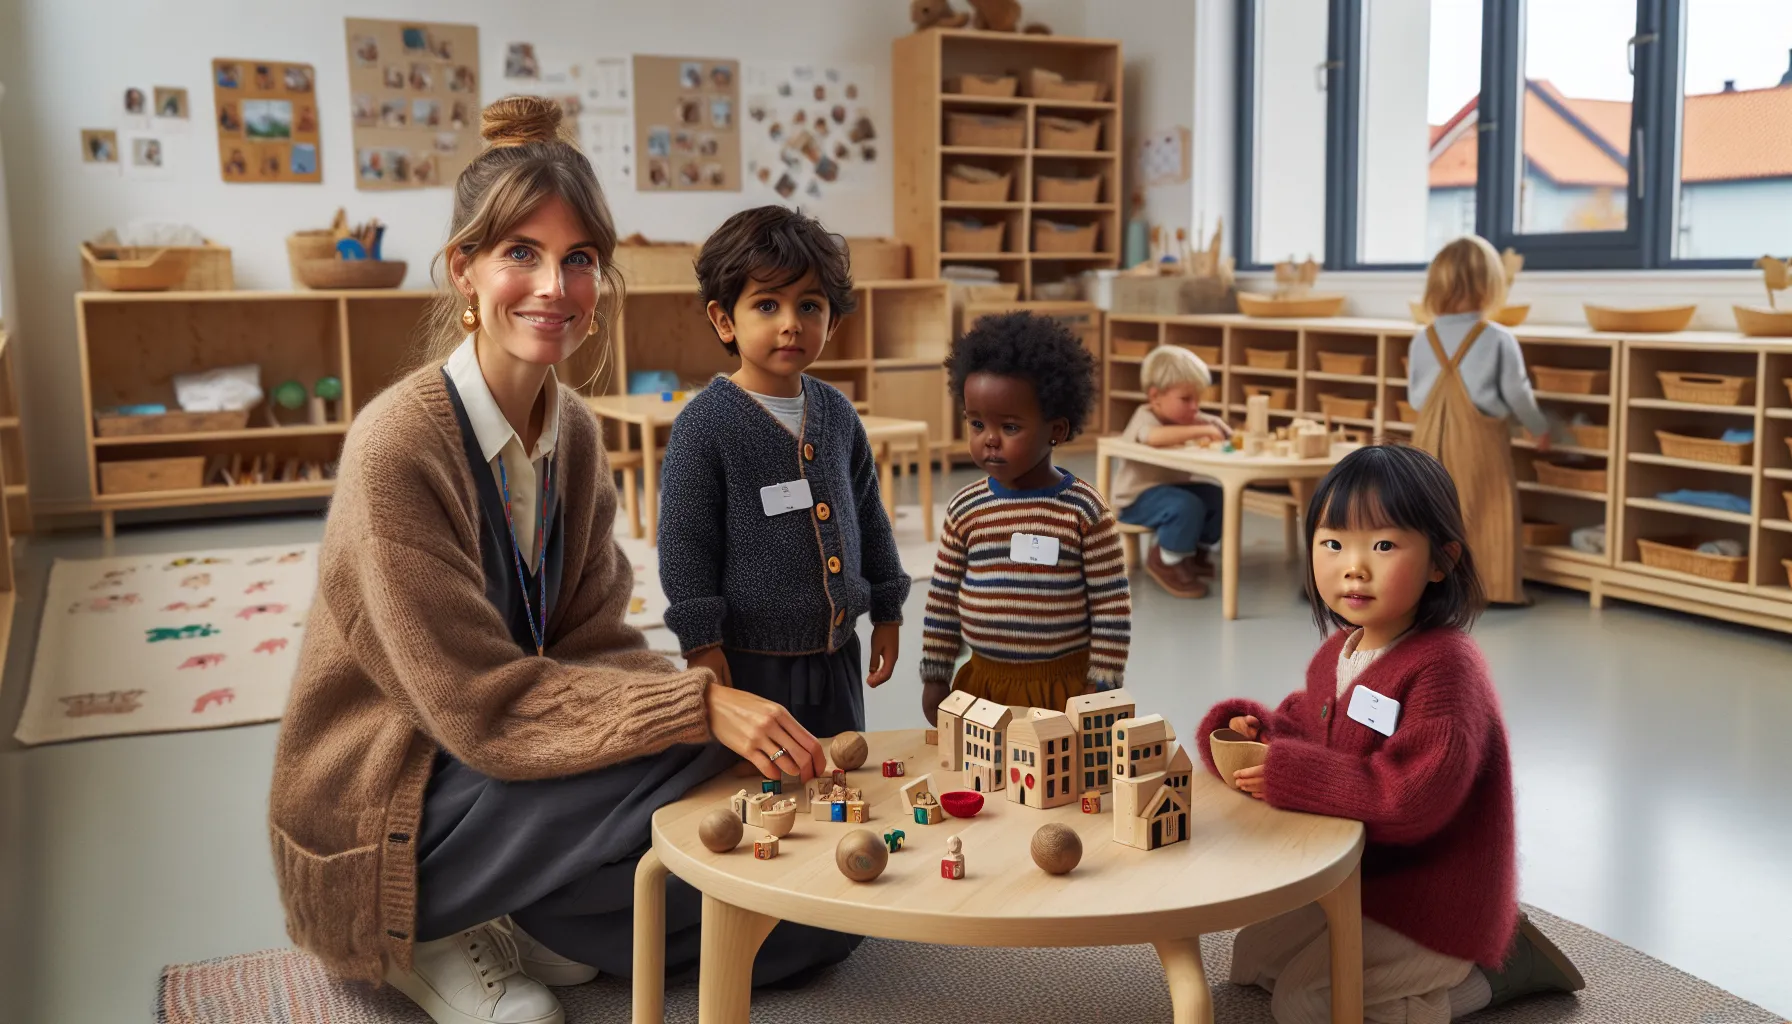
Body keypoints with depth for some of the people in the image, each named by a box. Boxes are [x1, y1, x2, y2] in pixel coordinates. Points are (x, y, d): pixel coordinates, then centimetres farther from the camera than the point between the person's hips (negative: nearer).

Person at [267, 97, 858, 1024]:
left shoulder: (569, 429, 0)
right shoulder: (400, 445, -23)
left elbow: (592, 642, -2)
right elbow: (483, 706, -25)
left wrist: (708, 701, -20)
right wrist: (699, 707, -32)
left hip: (493, 770, 7)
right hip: (379, 821, -6)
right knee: (705, 763, -27)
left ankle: (526, 934, 6)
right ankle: (443, 937, -5)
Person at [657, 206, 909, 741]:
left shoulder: (837, 412, 5)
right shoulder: (705, 422, -12)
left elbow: (870, 516, 15)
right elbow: (684, 541, -11)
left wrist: (887, 611, 17)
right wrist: (702, 644, -12)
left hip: (836, 654, 6)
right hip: (750, 662, -5)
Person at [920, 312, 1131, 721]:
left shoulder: (1085, 511, -11)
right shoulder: (965, 510, -1)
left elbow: (1112, 609, -9)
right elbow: (943, 600, 7)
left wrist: (1102, 689, -10)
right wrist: (934, 678, 7)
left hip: (1065, 685, -3)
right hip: (981, 683, 3)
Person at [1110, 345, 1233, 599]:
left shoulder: (1190, 419, 6)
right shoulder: (1144, 418, -21)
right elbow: (1155, 437, -44)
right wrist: (1201, 431, -44)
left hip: (1174, 486, 8)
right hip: (1138, 498, -8)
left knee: (1218, 498, -12)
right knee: (1187, 506, -32)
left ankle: (1199, 550, 14)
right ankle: (1167, 561, -8)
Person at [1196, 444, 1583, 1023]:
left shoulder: (1445, 666, -28)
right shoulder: (1338, 652, 0)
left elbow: (1413, 798, -36)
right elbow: (1306, 729, 12)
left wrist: (1288, 775, -31)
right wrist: (1257, 730, -11)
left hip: (1430, 901, -9)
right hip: (1354, 879, 9)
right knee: (1252, 959, 20)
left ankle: (1489, 971, 7)